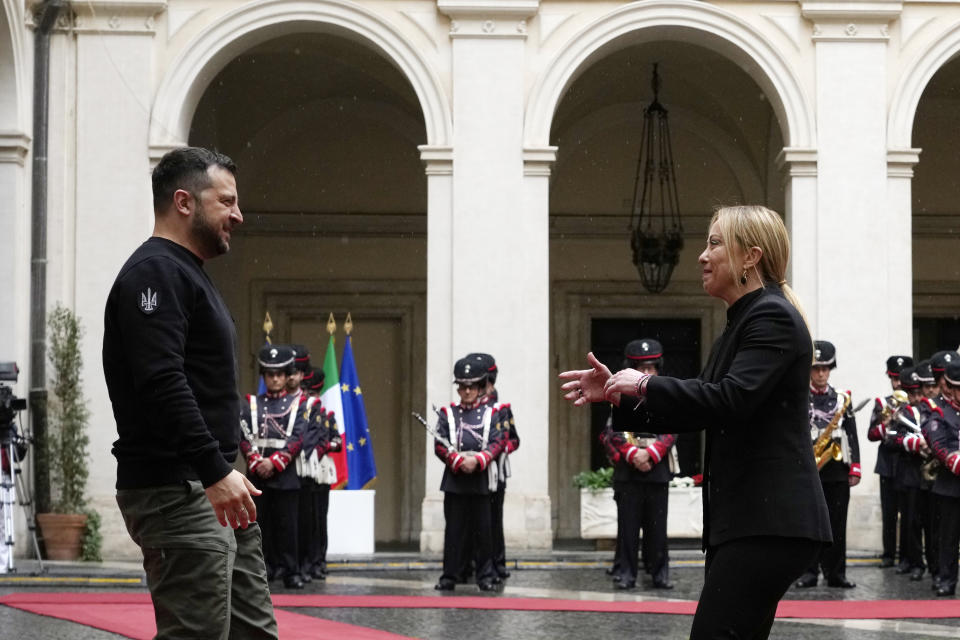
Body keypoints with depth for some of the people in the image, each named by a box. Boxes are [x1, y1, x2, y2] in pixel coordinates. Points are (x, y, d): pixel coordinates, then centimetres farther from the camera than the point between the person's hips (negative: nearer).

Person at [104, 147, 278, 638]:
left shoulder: (184, 274, 21)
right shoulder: (155, 274, -12)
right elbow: (161, 385, -24)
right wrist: (215, 472, -27)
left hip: (211, 490, 11)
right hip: (176, 493, -11)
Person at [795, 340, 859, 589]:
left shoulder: (843, 399, 11)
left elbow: (852, 435, 9)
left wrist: (855, 468, 2)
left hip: (837, 469, 2)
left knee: (837, 523, 4)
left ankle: (835, 573, 9)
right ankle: (808, 572, 6)